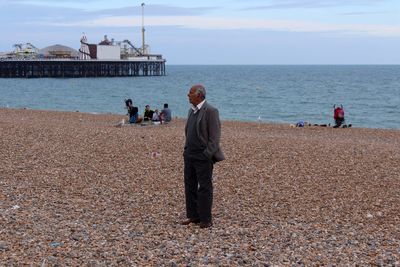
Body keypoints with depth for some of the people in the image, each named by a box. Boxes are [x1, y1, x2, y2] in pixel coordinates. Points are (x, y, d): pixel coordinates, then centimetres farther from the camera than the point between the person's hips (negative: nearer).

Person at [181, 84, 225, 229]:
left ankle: (205, 219, 6)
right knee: (190, 186, 11)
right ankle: (193, 216, 20)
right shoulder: (192, 111, 14)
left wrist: (207, 155, -17)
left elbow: (215, 136, -14)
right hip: (189, 156, 8)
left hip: (203, 157, -8)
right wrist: (186, 151, 14)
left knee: (204, 188, -1)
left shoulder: (210, 111, -12)